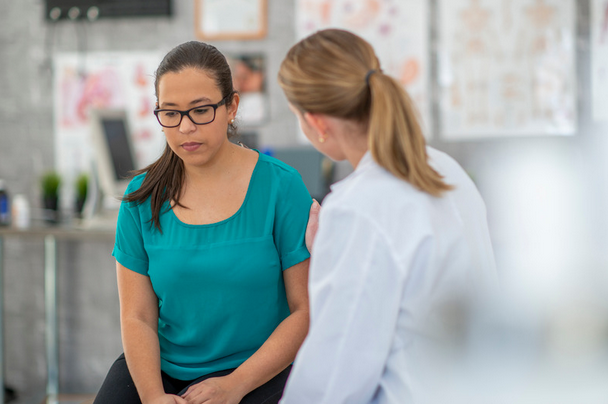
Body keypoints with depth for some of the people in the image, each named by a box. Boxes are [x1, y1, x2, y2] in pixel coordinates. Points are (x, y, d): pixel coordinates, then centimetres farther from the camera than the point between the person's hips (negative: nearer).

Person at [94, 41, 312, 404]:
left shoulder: (282, 186, -5)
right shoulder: (142, 198, 4)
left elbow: (307, 310, -6)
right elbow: (137, 318, 3)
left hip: (259, 371, -3)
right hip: (162, 369, 3)